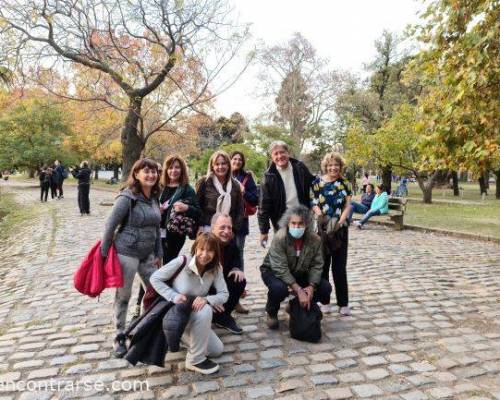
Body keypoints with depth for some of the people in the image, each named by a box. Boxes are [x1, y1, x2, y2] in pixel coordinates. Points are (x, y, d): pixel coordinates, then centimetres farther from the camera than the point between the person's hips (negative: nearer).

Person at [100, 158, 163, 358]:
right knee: (123, 296, 7)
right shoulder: (127, 197, -16)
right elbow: (110, 225, -13)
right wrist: (104, 253, -8)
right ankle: (120, 336, 25)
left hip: (148, 254, 7)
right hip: (126, 253, -7)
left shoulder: (154, 197, 6)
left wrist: (159, 254, 13)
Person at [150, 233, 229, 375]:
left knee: (217, 350, 7)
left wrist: (206, 299, -33)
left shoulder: (216, 269, -11)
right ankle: (195, 360, -16)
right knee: (206, 311, -34)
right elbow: (155, 279, -16)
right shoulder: (182, 262, -25)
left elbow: (224, 294, -13)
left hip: (194, 314, 6)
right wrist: (174, 296, -28)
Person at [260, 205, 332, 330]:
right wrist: (299, 290, -36)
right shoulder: (279, 238, -30)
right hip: (274, 271, -4)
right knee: (279, 288, -37)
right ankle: (272, 313, -1)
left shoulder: (315, 239, -16)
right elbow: (281, 269, -33)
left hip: (299, 273, 5)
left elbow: (317, 265, -10)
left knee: (325, 288, -11)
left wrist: (311, 286, -25)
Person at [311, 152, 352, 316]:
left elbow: (347, 206, 0)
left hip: (340, 229, 1)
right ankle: (323, 300, 20)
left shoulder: (344, 183, 4)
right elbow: (312, 202, -2)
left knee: (339, 267, 6)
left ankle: (343, 303, 15)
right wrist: (317, 211, -22)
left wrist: (340, 221, -15)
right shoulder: (317, 182, -1)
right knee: (323, 265, 8)